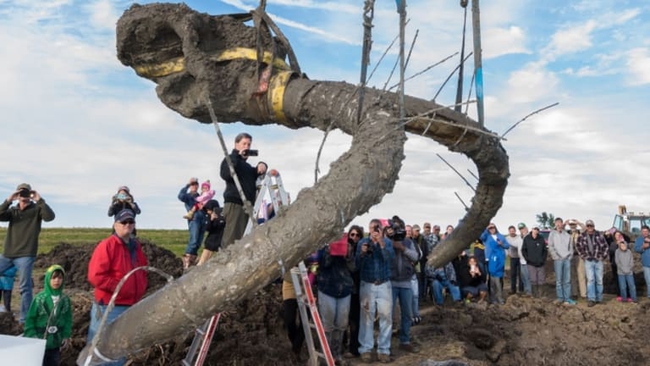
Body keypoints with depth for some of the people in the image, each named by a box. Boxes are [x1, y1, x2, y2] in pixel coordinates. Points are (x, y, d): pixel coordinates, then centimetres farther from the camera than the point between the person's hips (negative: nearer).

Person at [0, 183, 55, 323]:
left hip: (25, 255, -5)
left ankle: (24, 319, 1)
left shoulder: (36, 209, 2)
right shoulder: (12, 210, 13)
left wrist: (40, 200, -19)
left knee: (25, 287, -4)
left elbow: (50, 217, -17)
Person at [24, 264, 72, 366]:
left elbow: (68, 319, 4)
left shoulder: (65, 299, -2)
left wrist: (66, 336, -1)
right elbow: (30, 319, -7)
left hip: (56, 342, 3)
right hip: (40, 341, -3)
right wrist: (32, 336, -11)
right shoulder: (39, 298, -12)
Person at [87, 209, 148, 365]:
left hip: (131, 307, 7)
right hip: (108, 308, -7)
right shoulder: (106, 245, -11)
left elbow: (143, 271, 24)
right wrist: (119, 288, -17)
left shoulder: (136, 246, 12)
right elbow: (96, 276, -19)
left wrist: (140, 289, 8)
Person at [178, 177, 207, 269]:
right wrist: (187, 184, -14)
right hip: (194, 219, -6)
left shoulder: (199, 197, 24)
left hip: (202, 220, 6)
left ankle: (192, 261, 7)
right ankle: (186, 261, -16)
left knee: (198, 242, 2)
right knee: (193, 241, -18)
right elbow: (180, 196, -15)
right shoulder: (188, 196, 8)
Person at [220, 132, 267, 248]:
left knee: (238, 237, 7)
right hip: (234, 203, -8)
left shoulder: (246, 165, 28)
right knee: (231, 237, -15)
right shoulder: (230, 159, 2)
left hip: (246, 204, 8)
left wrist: (262, 165, 6)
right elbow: (226, 175, -16)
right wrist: (238, 157, -16)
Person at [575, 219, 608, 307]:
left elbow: (605, 246, 4)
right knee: (590, 279, -8)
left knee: (599, 280, 6)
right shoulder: (582, 236, -1)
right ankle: (591, 299, -7)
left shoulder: (599, 235, -2)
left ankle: (599, 298, 18)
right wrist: (583, 256, 5)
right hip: (588, 261, -1)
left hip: (598, 261, 1)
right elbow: (578, 246, 11)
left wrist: (603, 256, 0)